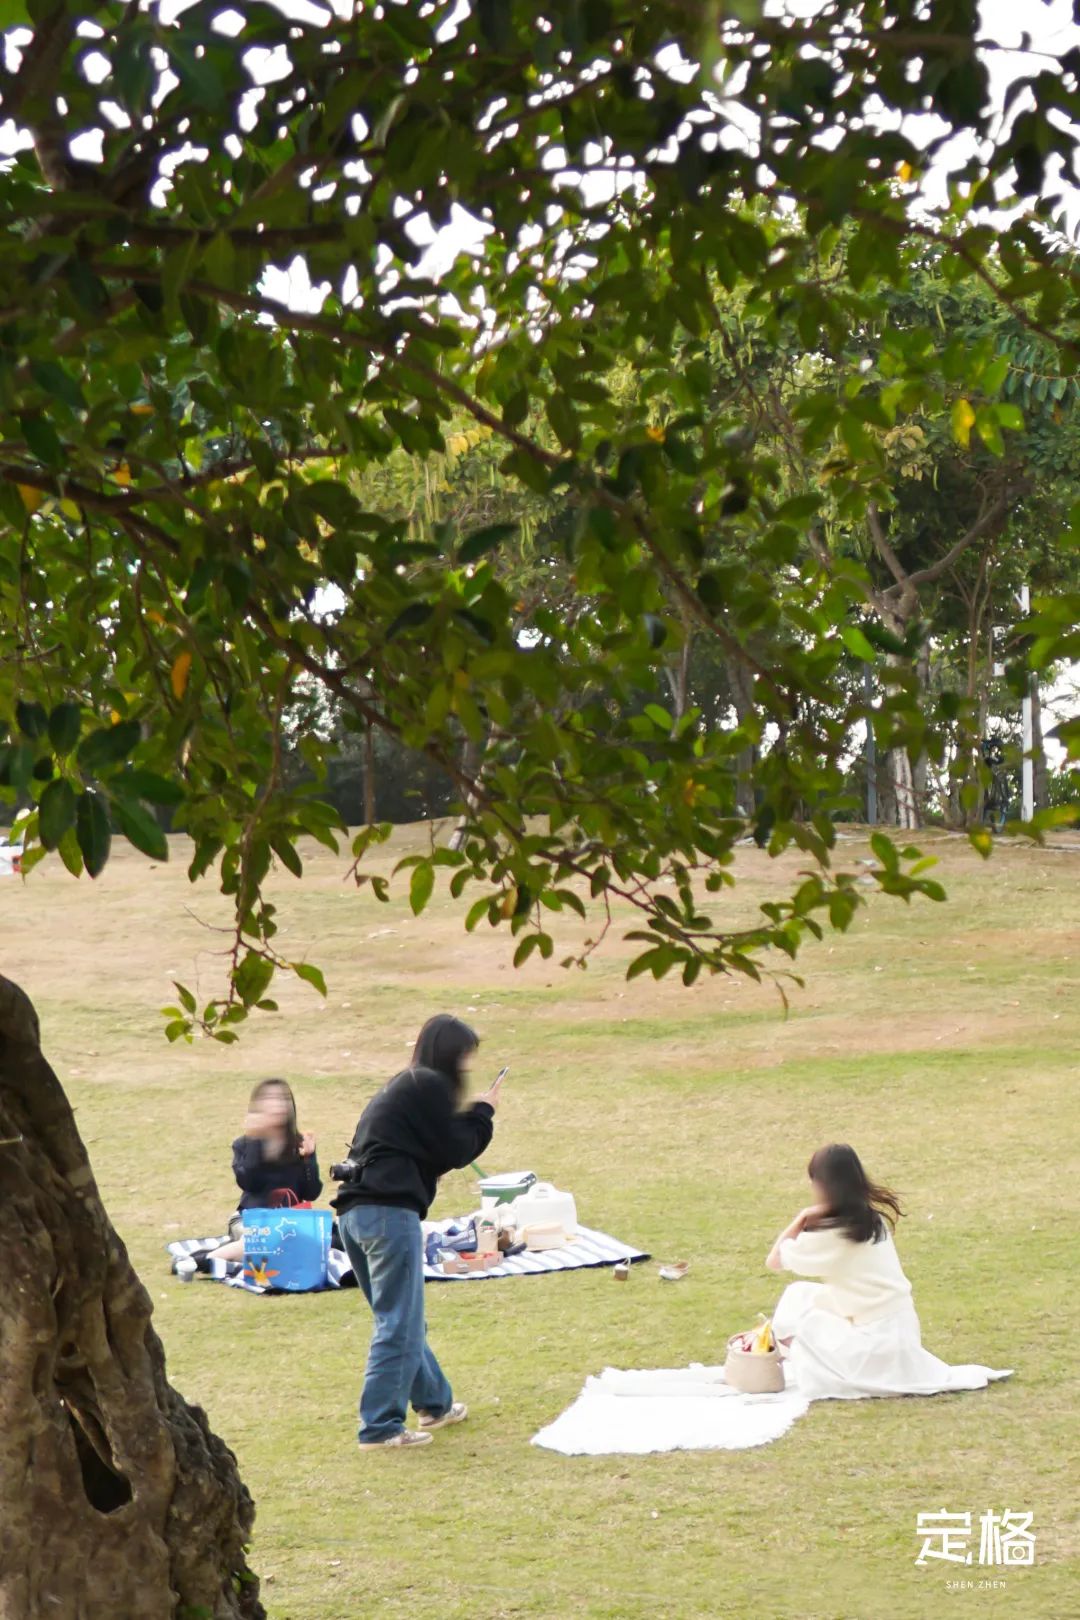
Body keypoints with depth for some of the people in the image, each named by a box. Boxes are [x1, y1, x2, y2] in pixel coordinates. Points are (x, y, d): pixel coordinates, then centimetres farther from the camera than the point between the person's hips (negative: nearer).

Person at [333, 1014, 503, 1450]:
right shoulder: (431, 1085, -3)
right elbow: (454, 1152, -4)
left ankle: (434, 1402, 34)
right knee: (400, 1324, -5)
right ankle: (379, 1427, -5)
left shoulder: (398, 1087, 24)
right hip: (390, 1213, -10)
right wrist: (483, 1112, 10)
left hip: (354, 1213, 10)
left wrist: (475, 1116, 16)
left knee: (400, 1319, 20)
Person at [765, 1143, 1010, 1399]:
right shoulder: (872, 1218, 4)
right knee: (800, 1293, 13)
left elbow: (774, 1261, -5)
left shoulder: (831, 1233, -17)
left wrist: (801, 1219, 2)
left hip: (876, 1343, -8)